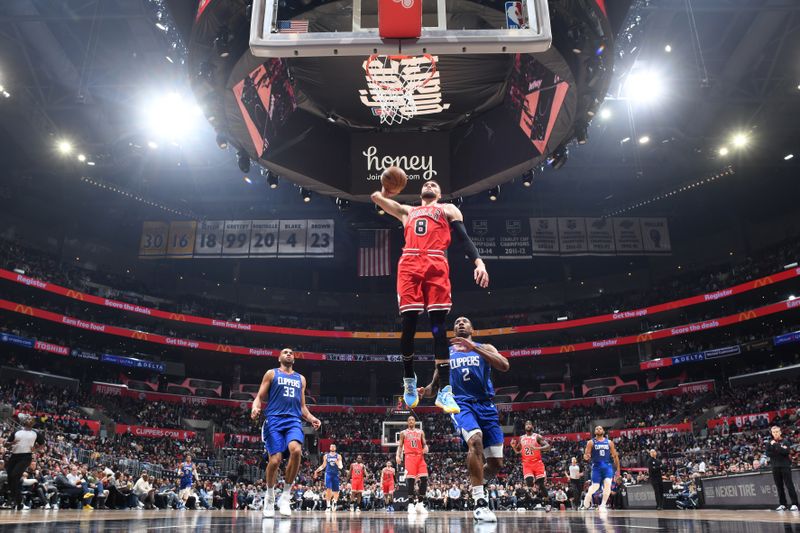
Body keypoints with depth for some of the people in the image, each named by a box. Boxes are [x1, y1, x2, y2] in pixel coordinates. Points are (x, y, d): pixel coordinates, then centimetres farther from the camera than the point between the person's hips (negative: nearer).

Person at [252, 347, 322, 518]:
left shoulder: (300, 379, 23)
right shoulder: (271, 373, 14)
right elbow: (260, 397, 7)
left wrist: (311, 418, 6)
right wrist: (255, 408, -15)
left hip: (294, 421, 2)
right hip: (274, 420, -2)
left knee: (296, 450, -26)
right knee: (275, 460, -12)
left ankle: (286, 496, -12)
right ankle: (270, 497, 16)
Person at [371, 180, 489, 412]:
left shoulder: (448, 209, 24)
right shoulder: (407, 211, 33)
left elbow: (465, 238, 10)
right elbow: (377, 197, 34)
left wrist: (479, 262, -6)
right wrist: (382, 192, 11)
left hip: (436, 264, -2)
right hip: (409, 264, 2)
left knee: (439, 326, -10)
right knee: (408, 324, -4)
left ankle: (444, 390, -13)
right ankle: (409, 379, 16)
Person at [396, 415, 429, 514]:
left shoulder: (420, 432, 18)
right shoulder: (403, 433, 14)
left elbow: (424, 444, 16)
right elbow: (400, 446, 10)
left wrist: (426, 448, -8)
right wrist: (398, 456, -7)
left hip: (420, 457, 2)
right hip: (409, 457, -2)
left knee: (424, 478, -10)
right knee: (410, 479, -12)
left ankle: (419, 504, -1)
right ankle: (411, 504, -4)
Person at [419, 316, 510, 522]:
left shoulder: (485, 348, 11)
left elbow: (504, 366, -9)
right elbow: (436, 383, 20)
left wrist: (474, 348, -18)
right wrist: (425, 391, -5)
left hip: (486, 405, 2)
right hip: (461, 404, -1)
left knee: (496, 463, 0)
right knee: (475, 440, -33)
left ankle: (477, 482, 35)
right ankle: (480, 502, -26)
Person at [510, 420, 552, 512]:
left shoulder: (537, 436, -2)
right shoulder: (521, 438, 10)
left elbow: (548, 446, -12)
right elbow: (518, 451, 19)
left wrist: (537, 448, -26)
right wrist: (513, 446, -4)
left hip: (537, 462, -2)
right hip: (526, 464, 2)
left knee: (540, 483, -2)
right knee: (529, 482, -17)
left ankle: (547, 503, 12)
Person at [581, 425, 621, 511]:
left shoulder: (609, 442, 8)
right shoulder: (591, 442, 2)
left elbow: (615, 456, 12)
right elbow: (586, 455, -2)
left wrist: (618, 469, 8)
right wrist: (586, 457, -26)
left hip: (607, 466, 2)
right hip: (596, 466, -2)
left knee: (607, 484, -18)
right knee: (595, 486, -2)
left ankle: (603, 505, -7)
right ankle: (586, 501, 26)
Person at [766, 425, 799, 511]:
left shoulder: (785, 441, 1)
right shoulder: (770, 443, 10)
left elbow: (787, 451, -15)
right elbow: (768, 453, -2)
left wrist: (776, 445, -16)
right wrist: (780, 451, -11)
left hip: (785, 466, -3)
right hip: (775, 467, 3)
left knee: (789, 485, -6)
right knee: (779, 487, 6)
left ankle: (794, 504, -4)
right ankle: (783, 504, 11)